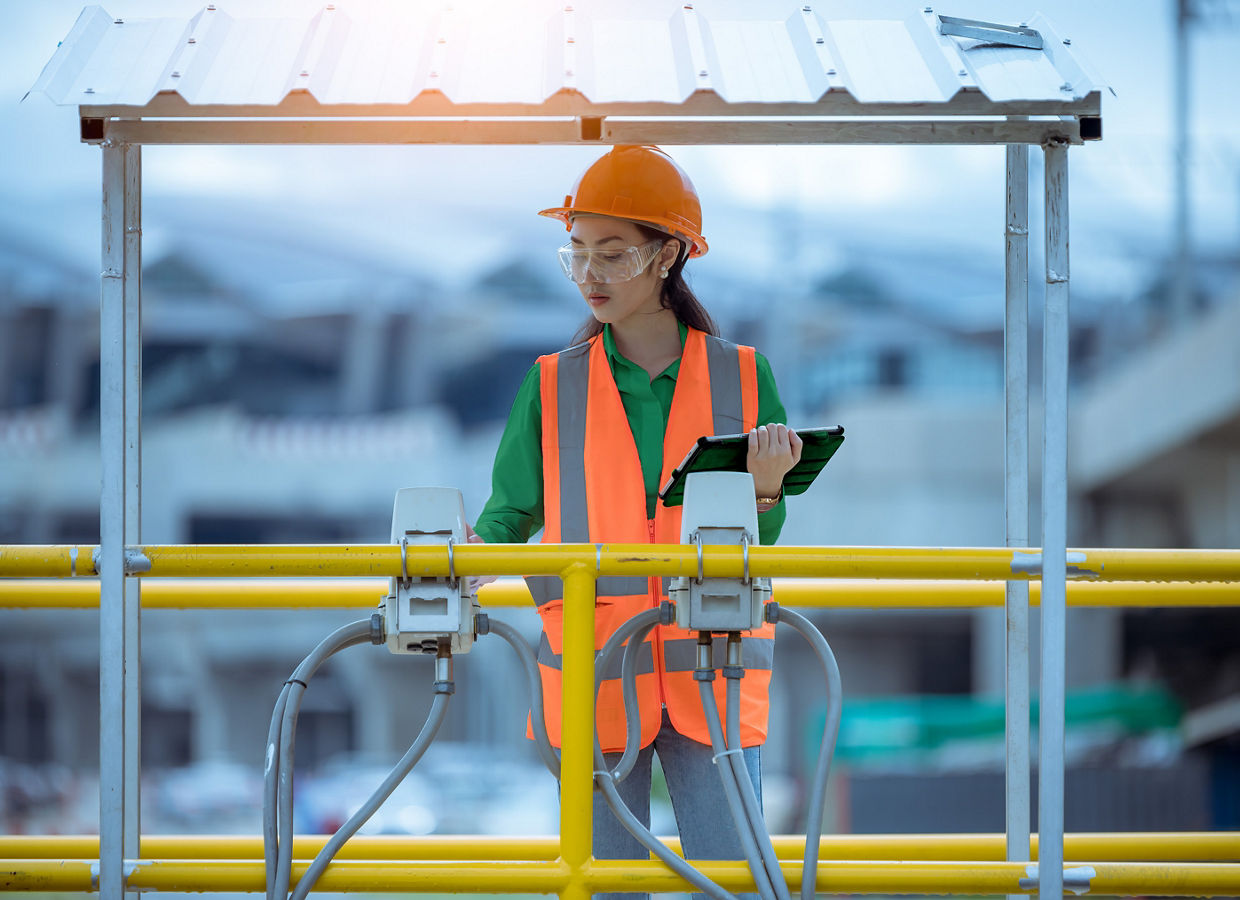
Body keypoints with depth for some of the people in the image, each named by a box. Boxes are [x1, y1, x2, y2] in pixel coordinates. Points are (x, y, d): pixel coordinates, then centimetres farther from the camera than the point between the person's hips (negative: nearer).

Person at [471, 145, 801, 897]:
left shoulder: (743, 378, 4)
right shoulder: (553, 386, 5)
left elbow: (761, 545, 7)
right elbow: (511, 516, 7)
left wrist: (765, 488, -14)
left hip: (711, 679, -1)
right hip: (594, 679, 1)